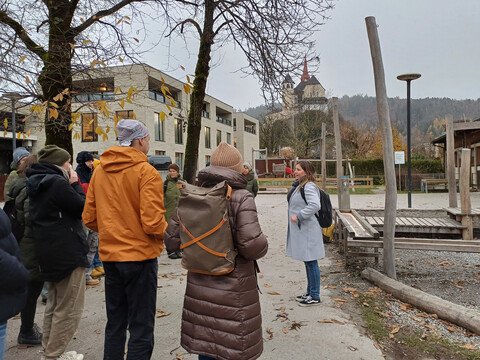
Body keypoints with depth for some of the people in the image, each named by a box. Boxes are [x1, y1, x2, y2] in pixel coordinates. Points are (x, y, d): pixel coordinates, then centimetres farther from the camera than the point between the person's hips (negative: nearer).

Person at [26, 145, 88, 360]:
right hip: (68, 252, -10)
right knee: (69, 308, 3)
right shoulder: (57, 183, -19)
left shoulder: (37, 183, 10)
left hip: (50, 253, 10)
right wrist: (75, 184, -6)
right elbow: (82, 208, -14)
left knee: (55, 303, 22)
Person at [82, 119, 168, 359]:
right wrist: (166, 232, 0)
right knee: (141, 329, 7)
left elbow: (89, 218, 7)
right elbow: (153, 223, -20)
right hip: (140, 256, -6)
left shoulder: (100, 171, 5)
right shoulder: (146, 172, -13)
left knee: (115, 324, 22)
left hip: (109, 255, 6)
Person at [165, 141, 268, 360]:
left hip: (199, 284, 5)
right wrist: (262, 246, 0)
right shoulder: (241, 198, -16)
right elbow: (253, 245, -22)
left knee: (204, 342, 17)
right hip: (233, 288, -5)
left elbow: (172, 236, 2)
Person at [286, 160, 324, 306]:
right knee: (308, 262, 18)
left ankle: (315, 296, 11)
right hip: (300, 230, 10)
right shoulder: (299, 186, 15)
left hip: (308, 231, -10)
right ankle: (310, 292, 30)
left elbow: (315, 205, -31)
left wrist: (298, 216, -25)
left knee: (311, 262, 0)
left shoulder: (309, 187, -16)